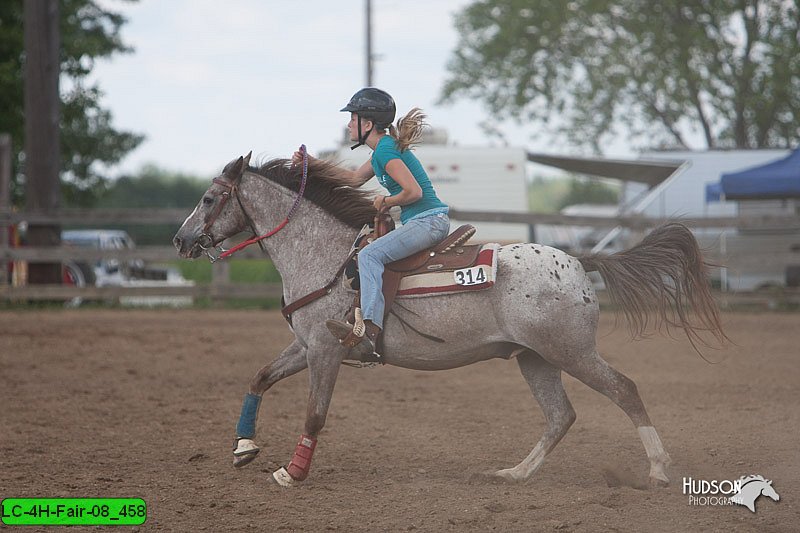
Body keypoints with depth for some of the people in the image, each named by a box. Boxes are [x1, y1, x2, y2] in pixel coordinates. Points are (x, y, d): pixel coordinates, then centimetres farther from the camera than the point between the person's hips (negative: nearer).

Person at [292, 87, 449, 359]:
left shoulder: (385, 151, -14)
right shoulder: (383, 148, 18)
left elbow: (413, 191, -24)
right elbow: (355, 179, 31)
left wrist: (386, 201, -7)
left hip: (428, 221, -11)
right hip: (428, 222, 11)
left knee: (370, 254, -23)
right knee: (371, 253, 25)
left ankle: (369, 331, -37)